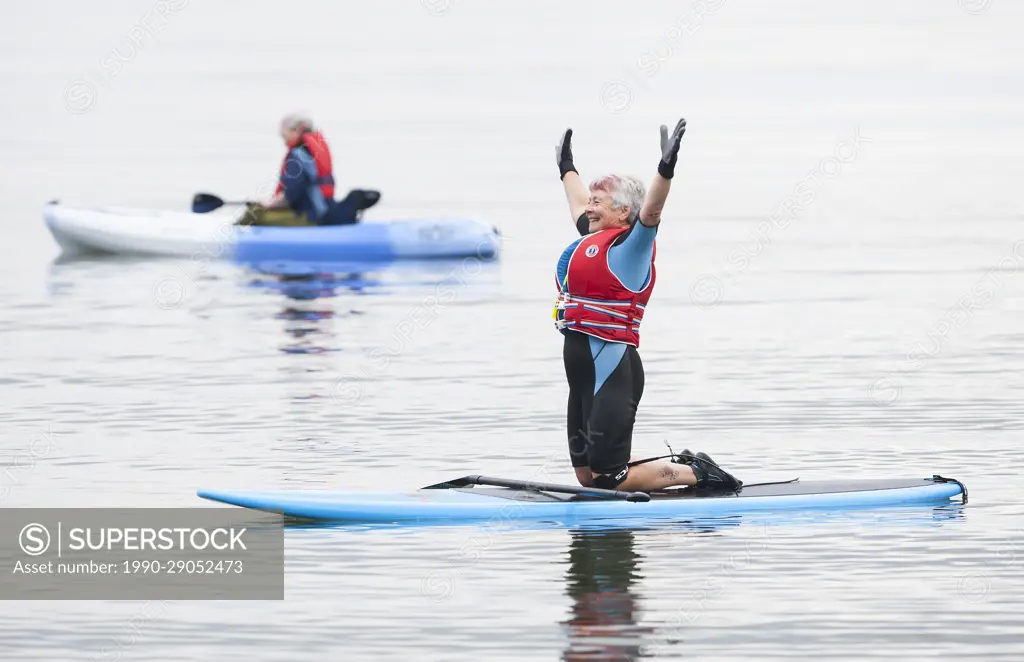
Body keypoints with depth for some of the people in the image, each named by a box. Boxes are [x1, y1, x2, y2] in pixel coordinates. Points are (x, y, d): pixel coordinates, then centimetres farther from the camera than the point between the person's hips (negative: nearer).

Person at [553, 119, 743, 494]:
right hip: (585, 374, 9)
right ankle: (680, 466, 20)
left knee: (608, 479, -10)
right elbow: (580, 203, 35)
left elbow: (651, 211, -27)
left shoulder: (629, 245, -8)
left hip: (613, 373, -9)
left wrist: (666, 168, -40)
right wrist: (566, 167, 50)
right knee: (587, 476, 11)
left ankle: (694, 473, 5)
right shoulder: (593, 239, 16)